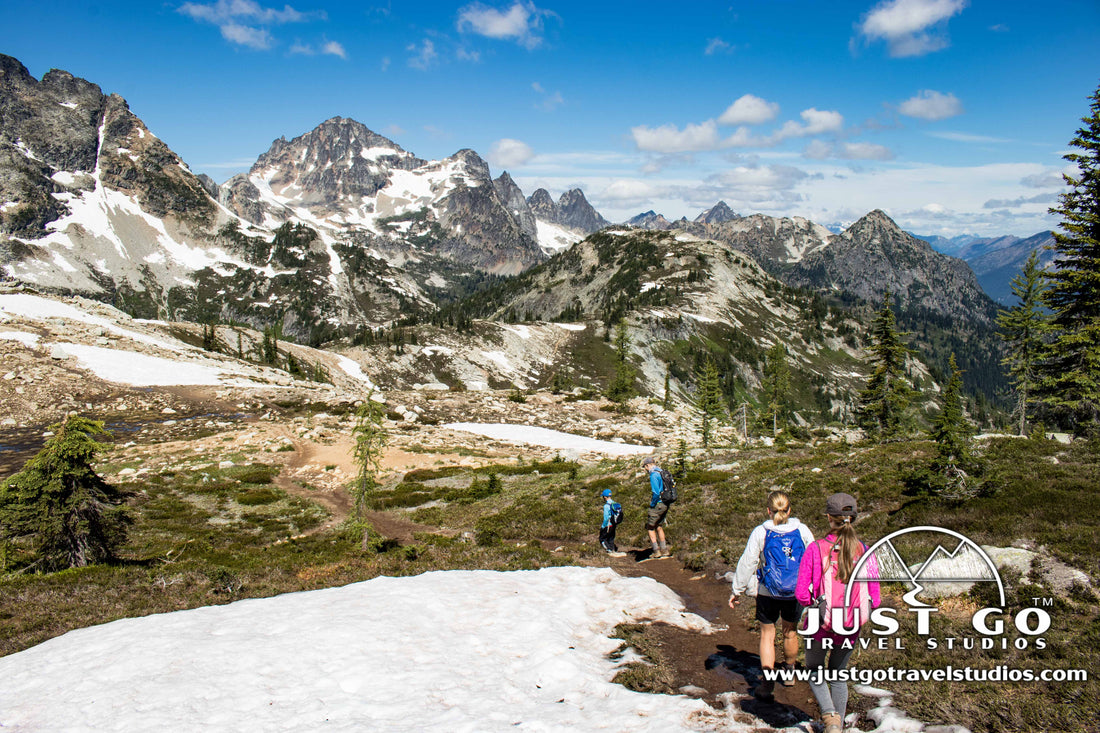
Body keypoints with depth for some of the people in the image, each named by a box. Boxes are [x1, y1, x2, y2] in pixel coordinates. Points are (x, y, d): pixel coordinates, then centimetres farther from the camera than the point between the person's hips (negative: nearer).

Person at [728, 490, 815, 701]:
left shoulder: (760, 533, -12)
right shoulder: (802, 531, -7)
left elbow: (747, 563, -8)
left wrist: (737, 590, 2)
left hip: (768, 592, -2)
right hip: (796, 592, 2)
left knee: (767, 634, 11)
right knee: (790, 631, 21)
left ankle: (767, 681, 2)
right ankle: (789, 673, 40)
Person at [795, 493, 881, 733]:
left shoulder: (816, 549, -16)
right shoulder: (865, 551, -9)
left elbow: (801, 594, -16)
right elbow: (874, 600, -5)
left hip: (821, 625, -2)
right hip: (850, 628, 3)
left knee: (814, 673, 21)